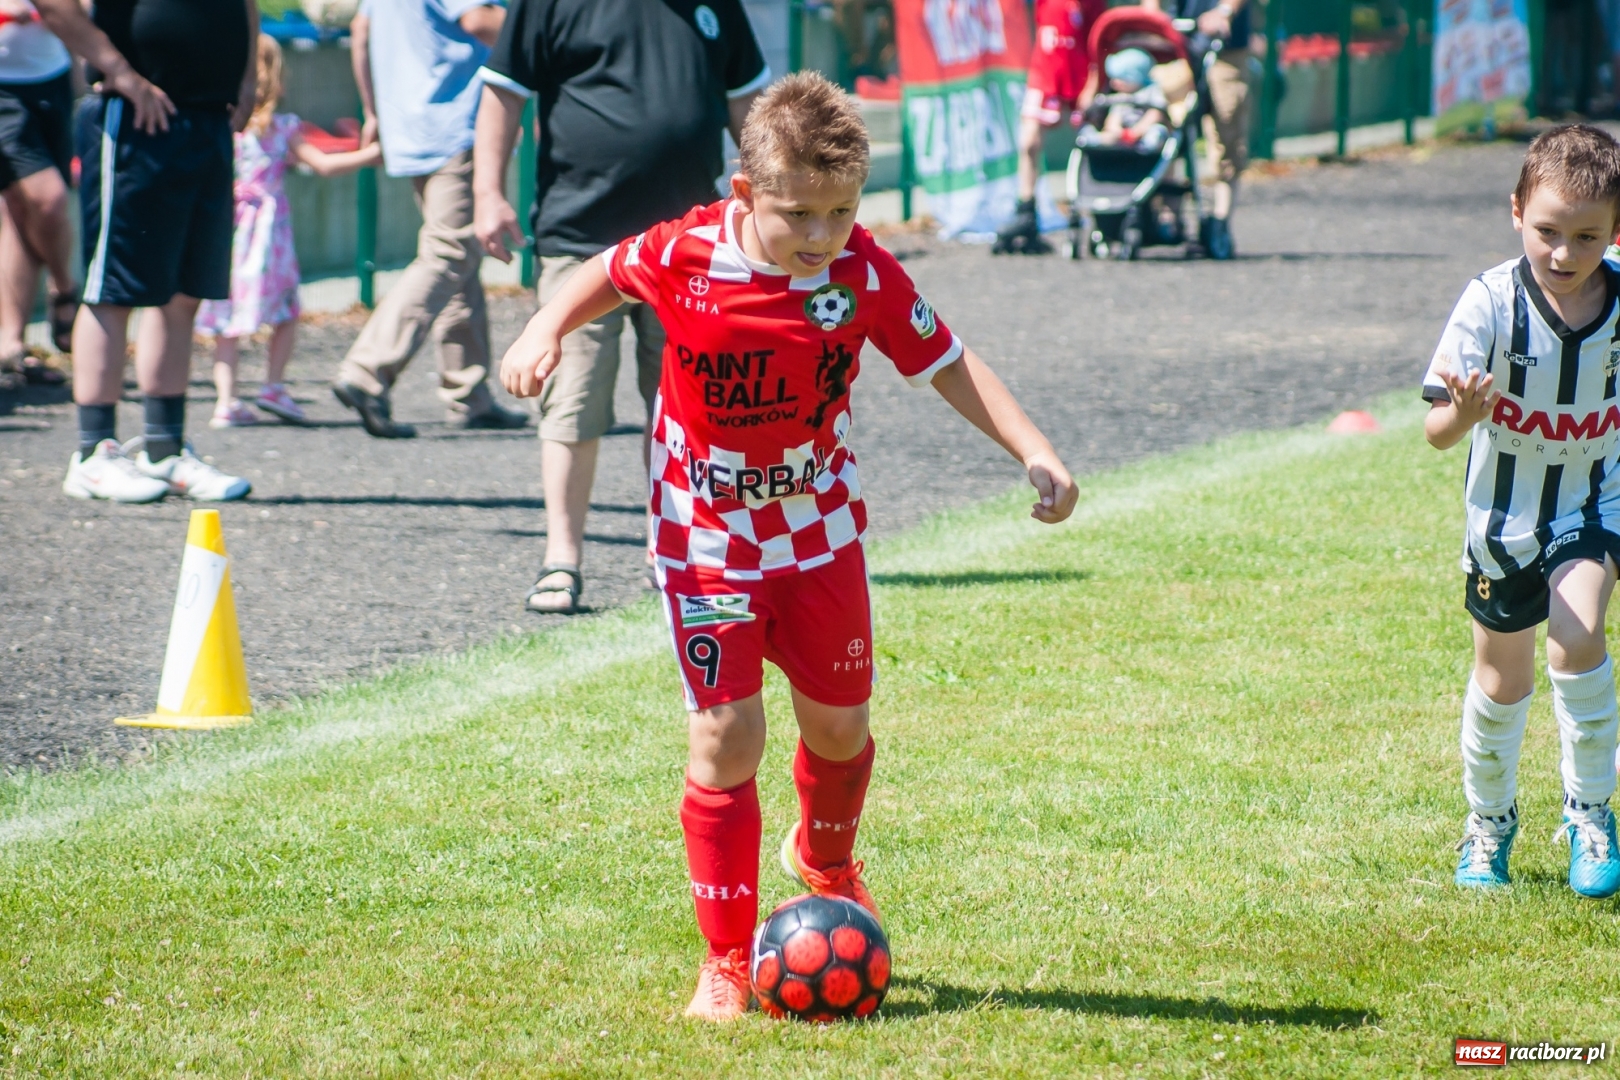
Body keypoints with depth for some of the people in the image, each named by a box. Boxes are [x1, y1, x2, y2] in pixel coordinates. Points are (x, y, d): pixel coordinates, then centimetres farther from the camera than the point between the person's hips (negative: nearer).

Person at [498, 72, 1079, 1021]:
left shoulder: (865, 274, -17)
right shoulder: (686, 257, -19)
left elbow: (947, 363, -8)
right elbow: (611, 274, 3)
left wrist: (1034, 451, -18)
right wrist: (547, 330, -12)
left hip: (819, 526, 2)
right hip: (705, 539, -2)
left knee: (839, 725, 14)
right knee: (726, 737, -9)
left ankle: (826, 860, 49)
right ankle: (728, 961, 2)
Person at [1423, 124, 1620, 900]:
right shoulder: (1491, 302, -23)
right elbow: (1437, 432, -24)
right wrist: (1465, 413, -44)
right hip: (1504, 514, 0)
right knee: (1503, 681, 14)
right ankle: (1490, 821, 39)